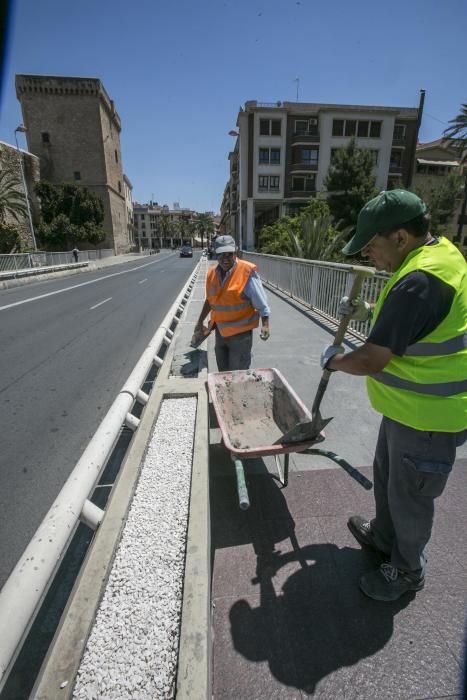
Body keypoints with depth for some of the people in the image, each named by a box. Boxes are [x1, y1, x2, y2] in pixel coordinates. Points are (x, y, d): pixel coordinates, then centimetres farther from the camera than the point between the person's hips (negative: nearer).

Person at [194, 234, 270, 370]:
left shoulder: (247, 271, -15)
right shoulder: (212, 273, 2)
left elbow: (261, 303, -14)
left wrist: (265, 325, -22)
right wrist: (200, 322, 19)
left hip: (240, 332, -6)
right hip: (220, 331, 6)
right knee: (222, 371, 19)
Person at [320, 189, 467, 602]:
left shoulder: (419, 281, -31)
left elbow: (371, 361, -28)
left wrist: (334, 360, -9)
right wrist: (370, 312, 7)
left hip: (427, 416, -10)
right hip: (408, 405, 10)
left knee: (410, 496, 13)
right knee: (386, 476, 26)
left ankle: (407, 571, 39)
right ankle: (384, 536, 50)